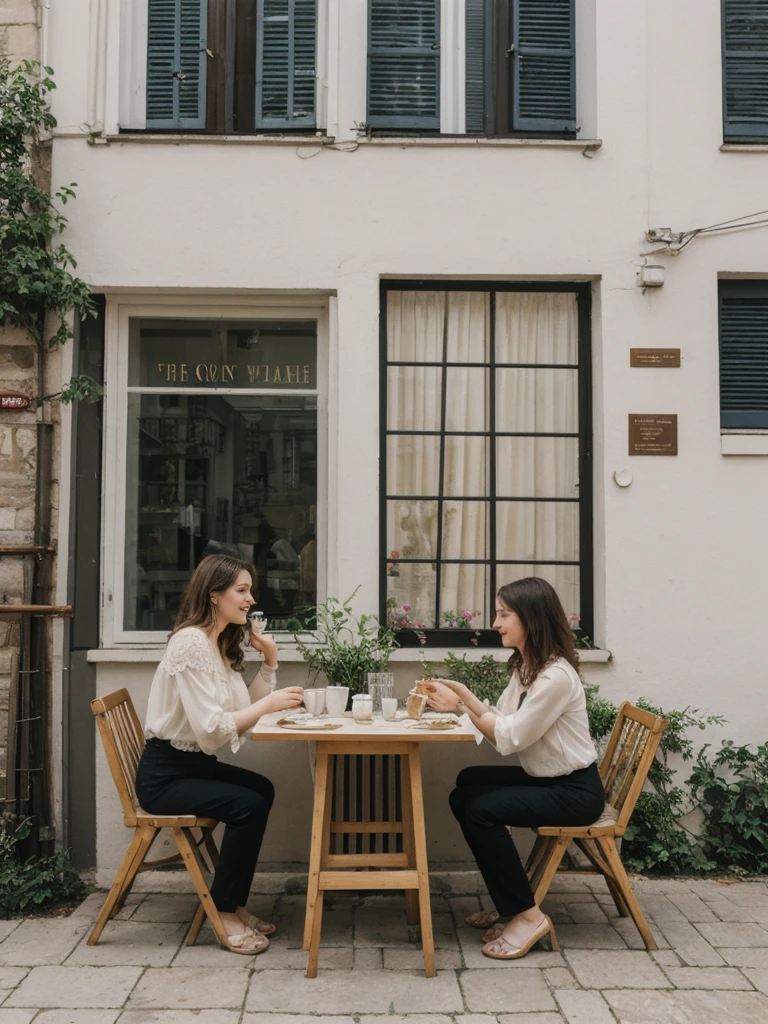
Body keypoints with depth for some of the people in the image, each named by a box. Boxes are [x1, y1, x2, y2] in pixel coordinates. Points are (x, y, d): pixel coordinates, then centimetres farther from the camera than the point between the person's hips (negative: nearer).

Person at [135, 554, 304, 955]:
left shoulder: (221, 644, 10)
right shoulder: (191, 643, -21)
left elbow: (244, 711, 4)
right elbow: (211, 728, -27)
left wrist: (270, 661, -3)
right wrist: (269, 703, -23)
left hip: (194, 764, 9)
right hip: (164, 774, -9)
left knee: (262, 790, -1)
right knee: (248, 805, -19)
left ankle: (233, 903, 11)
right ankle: (225, 912, -1)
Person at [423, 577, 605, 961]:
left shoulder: (555, 675, -24)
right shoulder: (525, 666, 7)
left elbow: (509, 738, -23)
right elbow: (501, 723, 3)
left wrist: (464, 704, -19)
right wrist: (463, 697, -8)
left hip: (575, 790, -10)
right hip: (543, 778, 10)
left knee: (482, 810, -21)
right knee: (466, 790, 5)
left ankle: (527, 916, -6)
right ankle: (509, 900, 16)